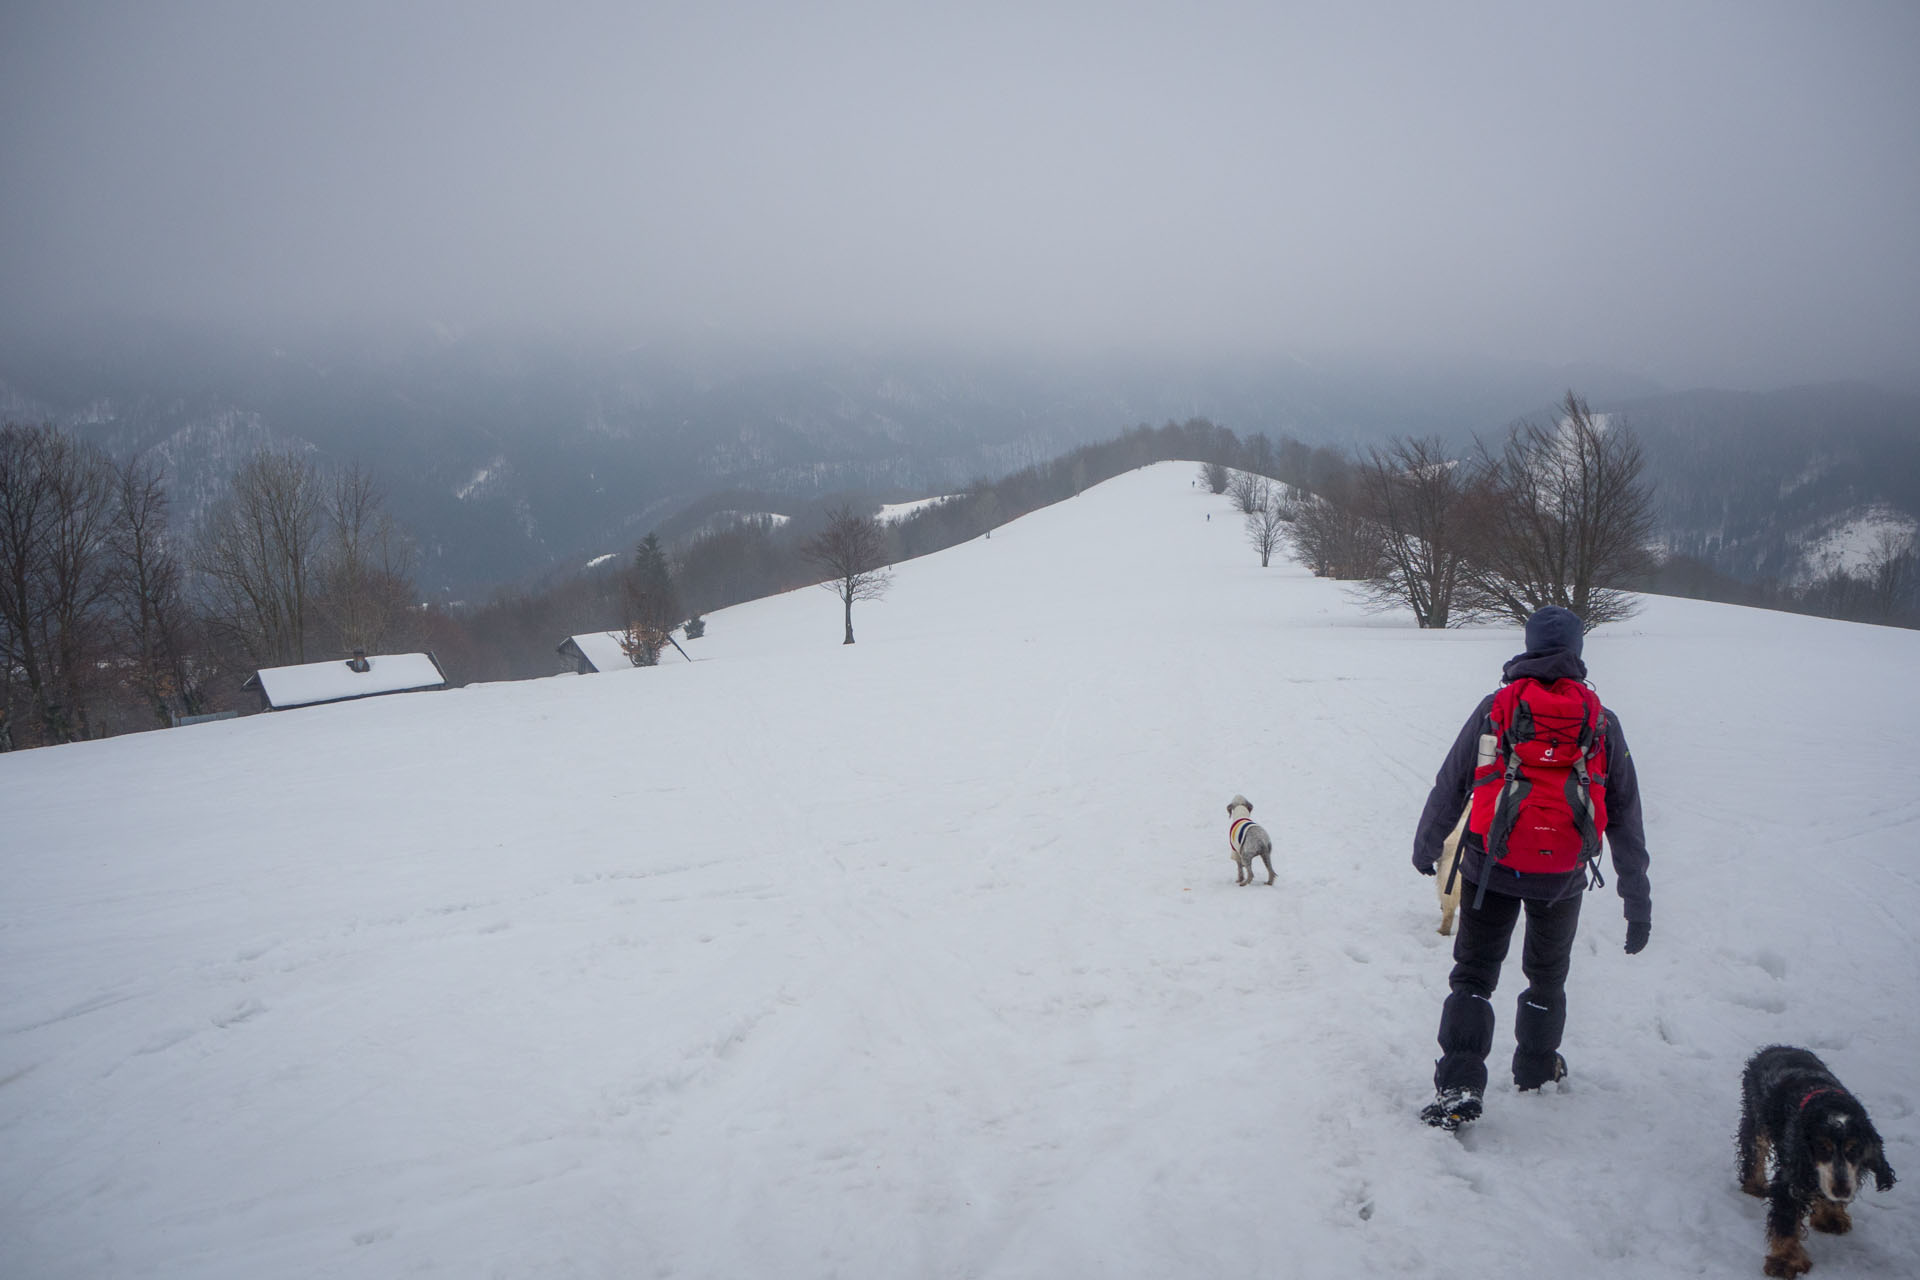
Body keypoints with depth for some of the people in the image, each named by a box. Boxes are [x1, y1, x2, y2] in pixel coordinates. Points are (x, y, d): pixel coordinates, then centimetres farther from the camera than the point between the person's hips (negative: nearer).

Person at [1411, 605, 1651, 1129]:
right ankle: (1536, 1067, 39)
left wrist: (1425, 847, 19)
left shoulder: (1496, 708, -1)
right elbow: (1625, 815, 5)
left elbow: (1449, 785, 3)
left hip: (1491, 865, -1)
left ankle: (1459, 1085, -4)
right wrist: (1638, 901, 9)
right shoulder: (1602, 722, 2)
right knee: (1547, 972, 24)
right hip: (1563, 874, 2)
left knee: (1473, 972, 7)